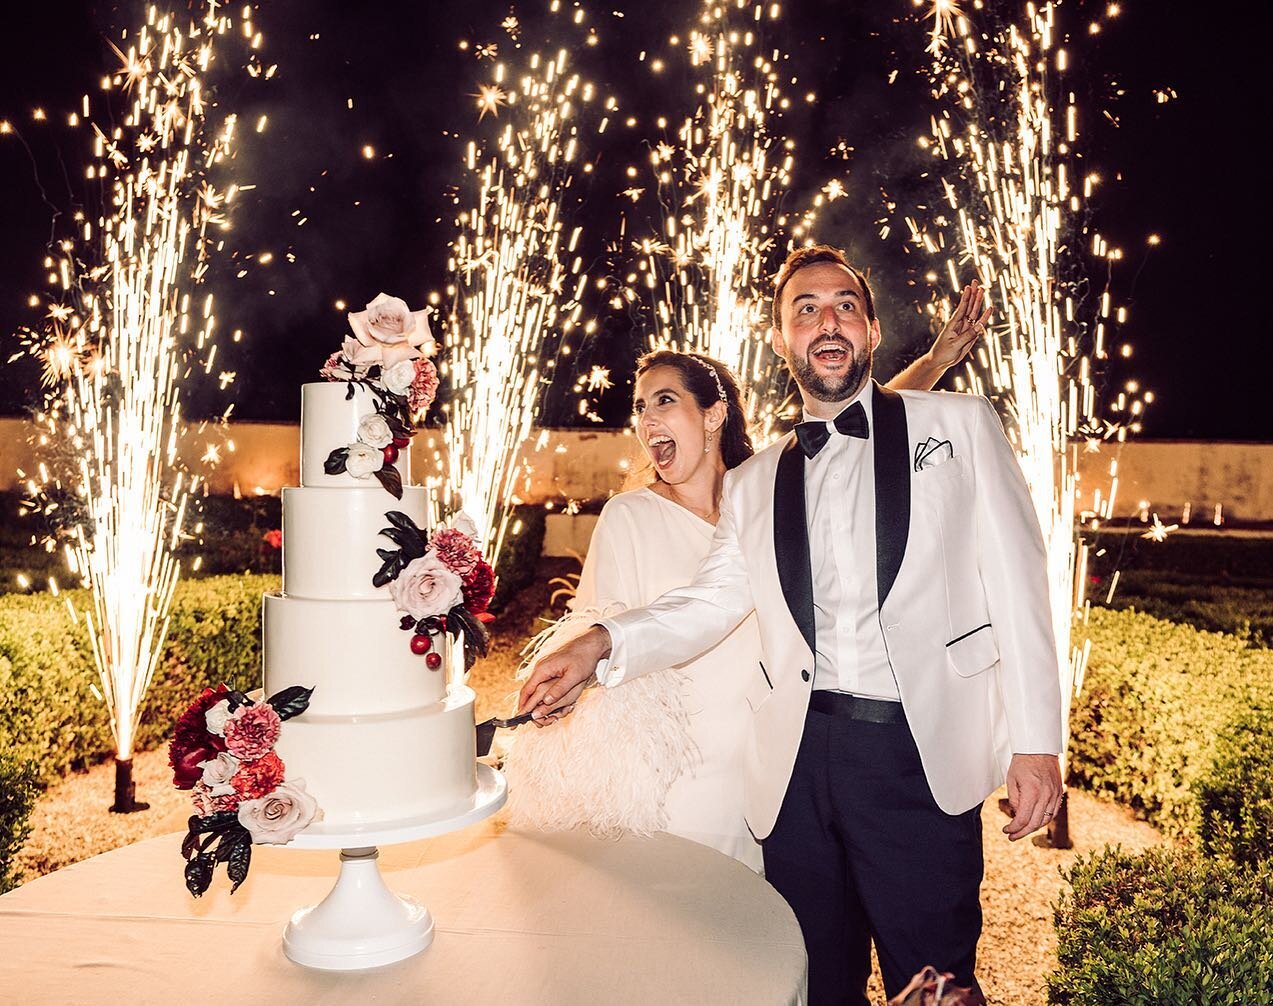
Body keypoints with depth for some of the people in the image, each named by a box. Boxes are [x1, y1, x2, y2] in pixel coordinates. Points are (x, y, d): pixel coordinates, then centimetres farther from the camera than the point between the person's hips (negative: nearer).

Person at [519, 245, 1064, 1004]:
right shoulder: (754, 484, 15)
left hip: (922, 751, -3)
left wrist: (1036, 742, -4)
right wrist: (600, 645, -10)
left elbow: (1017, 588, 1)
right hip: (799, 759, 3)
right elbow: (712, 599, 7)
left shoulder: (959, 426, 5)